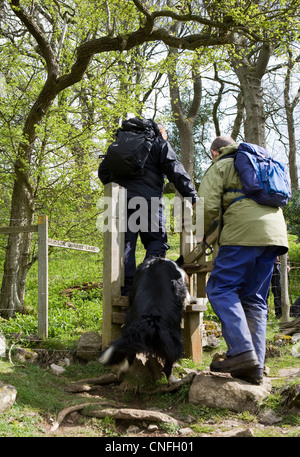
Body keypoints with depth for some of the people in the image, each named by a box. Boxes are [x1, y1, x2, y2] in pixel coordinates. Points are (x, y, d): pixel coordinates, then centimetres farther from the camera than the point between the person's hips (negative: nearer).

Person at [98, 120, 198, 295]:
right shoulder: (159, 143, 11)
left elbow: (103, 170, 23)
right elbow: (176, 172, 0)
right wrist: (193, 197, -1)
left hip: (121, 200, 5)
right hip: (147, 200, -4)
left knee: (125, 243, 4)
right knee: (157, 241, 3)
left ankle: (126, 288, 0)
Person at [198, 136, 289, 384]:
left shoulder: (220, 166, 11)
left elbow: (208, 206, -2)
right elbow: (277, 198, 33)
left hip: (245, 232, -7)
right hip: (275, 232, 7)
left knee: (220, 288, -5)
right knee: (254, 299, 7)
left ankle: (242, 351, -20)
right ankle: (255, 368, 1)